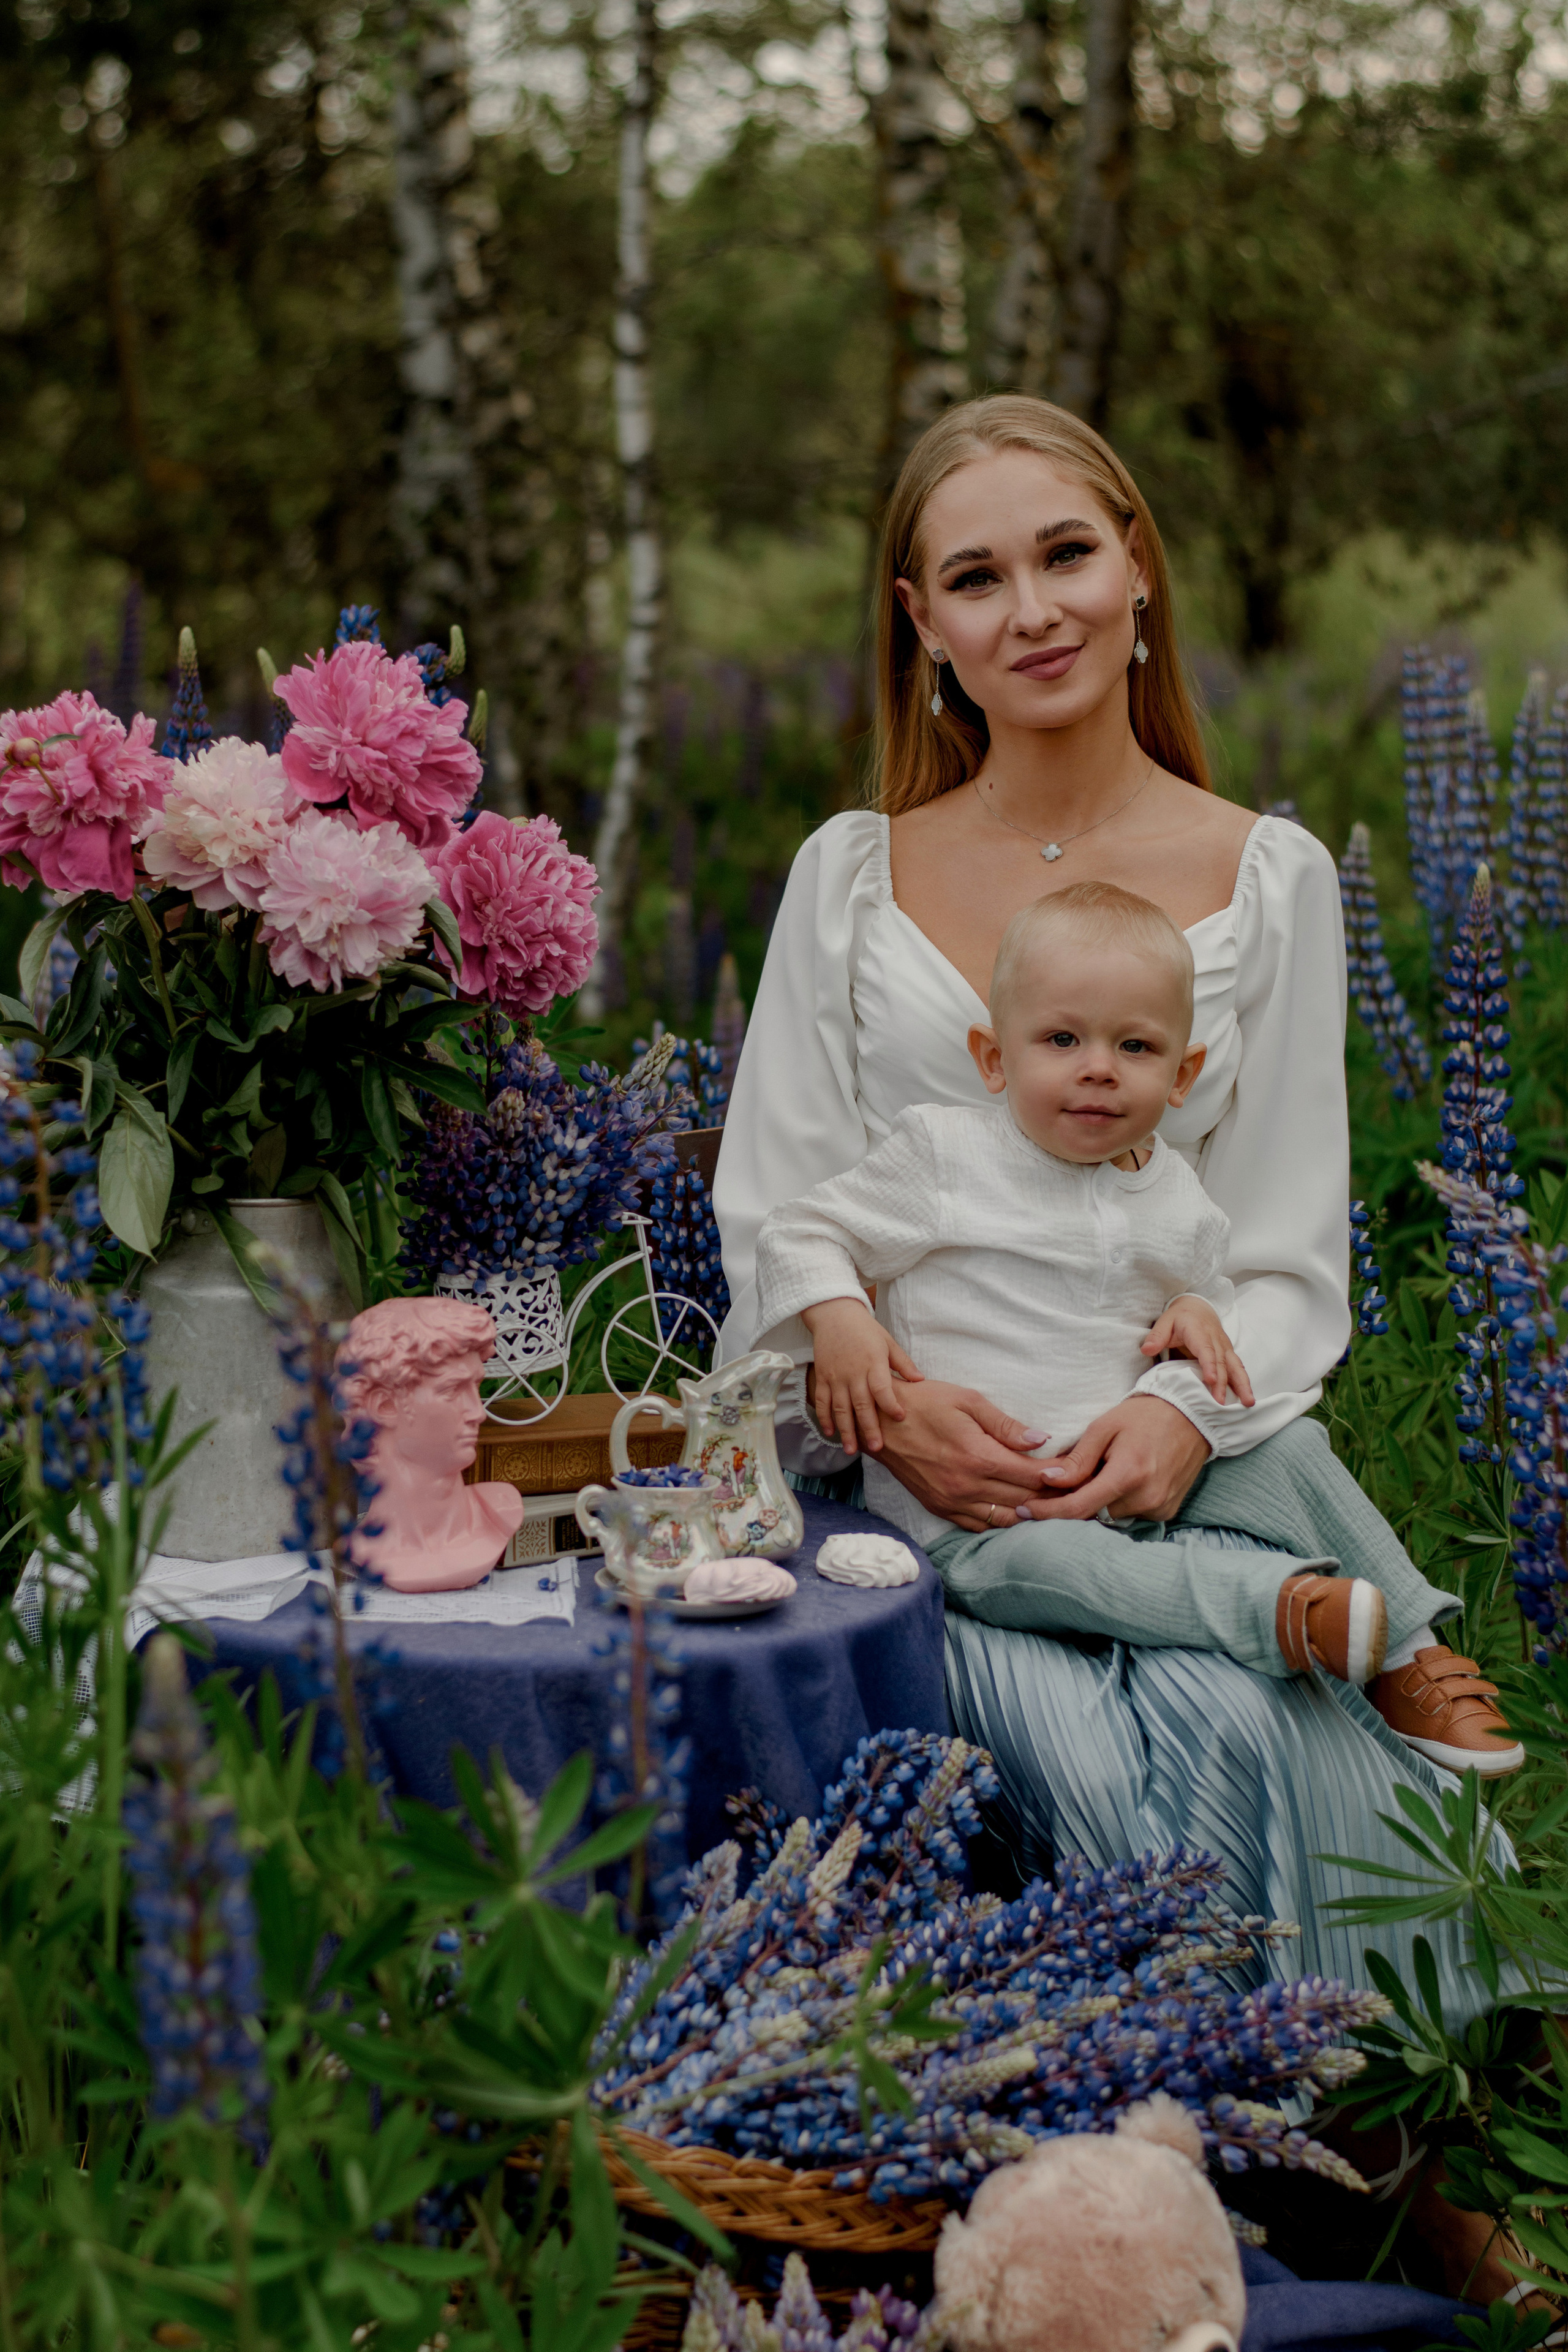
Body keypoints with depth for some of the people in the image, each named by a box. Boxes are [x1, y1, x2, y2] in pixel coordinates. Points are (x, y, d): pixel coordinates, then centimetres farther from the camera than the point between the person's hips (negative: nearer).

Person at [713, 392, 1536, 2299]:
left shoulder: (1269, 878, 8)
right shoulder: (852, 874, 9)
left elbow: (1287, 1255, 5)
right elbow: (772, 1222, 7)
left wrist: (1181, 1412, -16)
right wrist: (887, 1401, -14)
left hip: (1188, 1441, 0)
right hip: (918, 1453, 0)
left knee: (1247, 1717, -29)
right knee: (1088, 1749, -28)